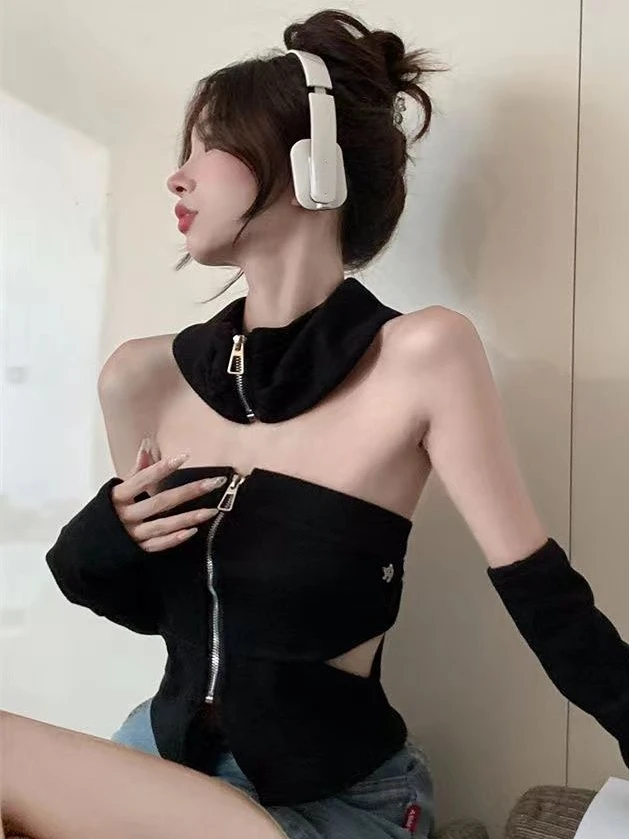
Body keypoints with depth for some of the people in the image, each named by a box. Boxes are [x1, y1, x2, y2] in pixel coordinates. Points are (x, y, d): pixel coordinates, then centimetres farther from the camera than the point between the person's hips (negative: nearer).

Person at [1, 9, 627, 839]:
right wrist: (97, 546, -12)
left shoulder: (423, 356, -18)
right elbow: (157, 606, 8)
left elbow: (543, 596, -13)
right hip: (169, 755, 4)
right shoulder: (144, 378, -5)